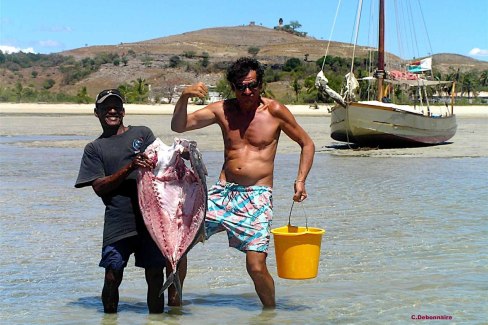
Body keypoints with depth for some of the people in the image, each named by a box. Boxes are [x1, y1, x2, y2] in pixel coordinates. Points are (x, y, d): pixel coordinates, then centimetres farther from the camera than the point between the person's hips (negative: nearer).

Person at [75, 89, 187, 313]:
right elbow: (99, 187, 1)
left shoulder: (142, 133, 16)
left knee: (155, 275, 1)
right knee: (112, 276, -4)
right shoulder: (94, 148, 13)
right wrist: (129, 168, -13)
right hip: (118, 221, -1)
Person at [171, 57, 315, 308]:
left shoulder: (274, 111, -1)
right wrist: (184, 97, -15)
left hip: (257, 196, -3)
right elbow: (178, 126, 2)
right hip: (223, 191, 4)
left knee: (256, 267, -13)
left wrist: (300, 181, -3)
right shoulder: (223, 110, 7)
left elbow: (307, 144, 9)